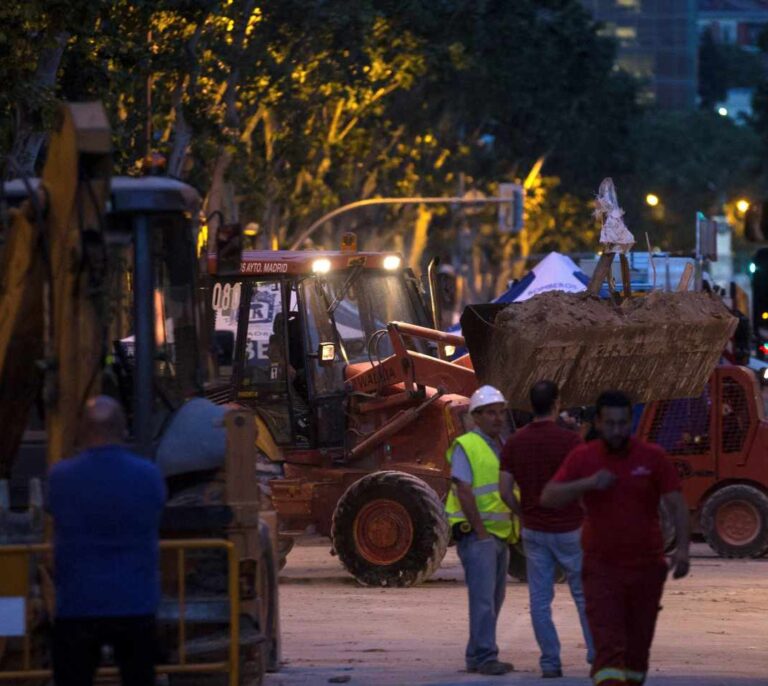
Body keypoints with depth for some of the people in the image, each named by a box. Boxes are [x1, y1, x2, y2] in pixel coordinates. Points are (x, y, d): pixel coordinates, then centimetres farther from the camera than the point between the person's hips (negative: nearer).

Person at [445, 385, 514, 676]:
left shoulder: (504, 447, 16)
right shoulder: (465, 447, -9)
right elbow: (464, 491, -16)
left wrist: (515, 526, 12)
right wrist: (480, 531, -19)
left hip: (500, 533, 8)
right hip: (476, 533, -8)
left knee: (495, 597, 11)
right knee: (483, 596, -13)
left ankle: (476, 655, 19)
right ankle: (485, 657, -14)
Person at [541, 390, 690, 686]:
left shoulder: (653, 457, 0)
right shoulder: (582, 458, 0)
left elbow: (677, 505, -1)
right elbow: (548, 497, -6)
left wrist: (682, 548, -15)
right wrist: (588, 483, -21)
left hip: (646, 565, 1)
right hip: (601, 566, -1)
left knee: (638, 645, 10)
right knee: (608, 646, -13)